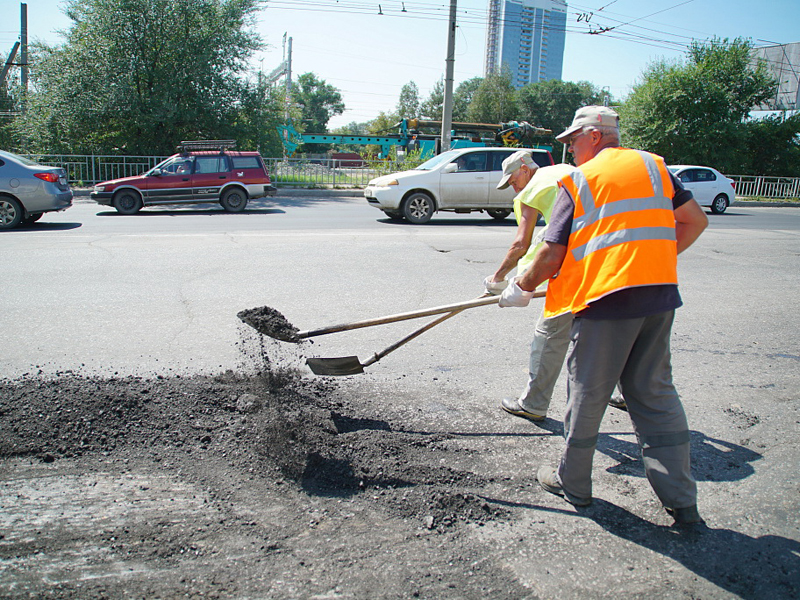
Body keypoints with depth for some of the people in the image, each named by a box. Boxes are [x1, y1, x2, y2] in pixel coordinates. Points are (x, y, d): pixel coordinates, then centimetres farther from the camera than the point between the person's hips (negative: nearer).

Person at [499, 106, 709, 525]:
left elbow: (551, 257, -3)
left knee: (586, 394, 9)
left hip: (605, 300, -5)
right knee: (656, 394, 12)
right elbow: (695, 221, 13)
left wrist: (522, 288, 13)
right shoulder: (654, 165, 13)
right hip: (660, 296, 5)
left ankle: (573, 483, 25)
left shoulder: (576, 182, 1)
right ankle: (680, 499, 13)